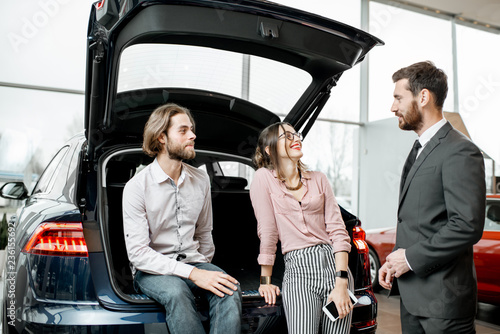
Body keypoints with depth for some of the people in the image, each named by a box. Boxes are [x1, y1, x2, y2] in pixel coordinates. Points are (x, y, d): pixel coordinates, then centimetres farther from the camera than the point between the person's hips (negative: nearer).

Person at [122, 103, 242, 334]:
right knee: (176, 292, -37)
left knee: (230, 288, -27)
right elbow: (137, 253, -16)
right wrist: (192, 274, -24)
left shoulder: (201, 180, 6)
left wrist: (205, 270, 11)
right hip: (153, 270, -4)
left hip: (193, 263, 4)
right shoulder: (137, 187, -9)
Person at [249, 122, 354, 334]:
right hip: (298, 270, -3)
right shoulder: (264, 177, -1)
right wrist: (265, 281, 4)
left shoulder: (319, 179, 10)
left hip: (333, 263, 4)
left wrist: (341, 284, -6)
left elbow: (338, 230, 4)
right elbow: (267, 232, -1)